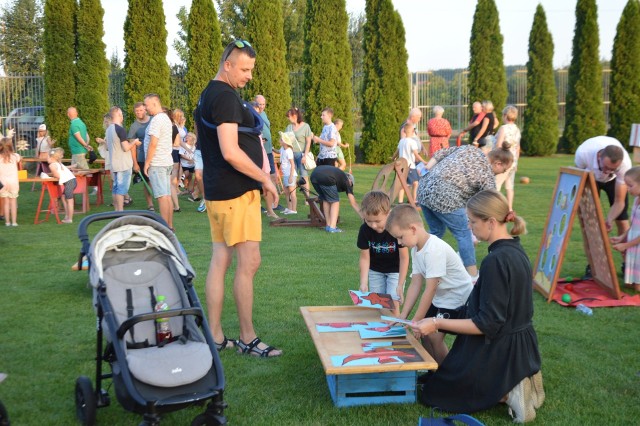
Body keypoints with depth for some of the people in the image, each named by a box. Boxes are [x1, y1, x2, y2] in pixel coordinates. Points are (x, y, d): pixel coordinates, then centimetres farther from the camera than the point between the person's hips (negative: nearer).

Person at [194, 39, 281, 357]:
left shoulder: (209, 95, 17)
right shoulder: (225, 97, -15)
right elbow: (230, 152, -24)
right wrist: (265, 178, -13)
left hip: (218, 191, 10)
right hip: (236, 192, -10)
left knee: (220, 260, 10)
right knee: (249, 263, -4)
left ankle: (215, 337, 16)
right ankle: (247, 339, 5)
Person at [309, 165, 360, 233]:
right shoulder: (346, 181, 23)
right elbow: (353, 203, 23)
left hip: (313, 175, 6)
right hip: (326, 179, -6)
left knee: (325, 200, 24)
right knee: (335, 201, 13)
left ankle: (328, 226, 23)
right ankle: (332, 227, 2)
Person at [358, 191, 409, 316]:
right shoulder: (364, 230, -22)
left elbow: (404, 258, -21)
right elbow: (364, 258, -12)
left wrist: (400, 285, -22)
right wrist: (363, 283, -20)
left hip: (395, 269, -3)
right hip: (375, 270, 3)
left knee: (393, 304, -10)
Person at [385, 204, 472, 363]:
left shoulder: (434, 250, -30)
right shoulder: (416, 249, -2)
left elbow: (430, 290, -27)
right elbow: (415, 284, -2)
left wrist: (415, 321, -21)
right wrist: (403, 315, -6)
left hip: (457, 297, -8)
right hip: (440, 297, 8)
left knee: (435, 335, -9)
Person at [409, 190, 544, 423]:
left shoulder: (495, 260, -27)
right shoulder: (516, 250, 1)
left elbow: (487, 324, -25)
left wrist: (437, 323, -23)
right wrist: (480, 286, 21)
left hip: (498, 352, -9)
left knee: (432, 391, 11)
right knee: (443, 373, 29)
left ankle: (504, 392, -3)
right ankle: (514, 382, 12)